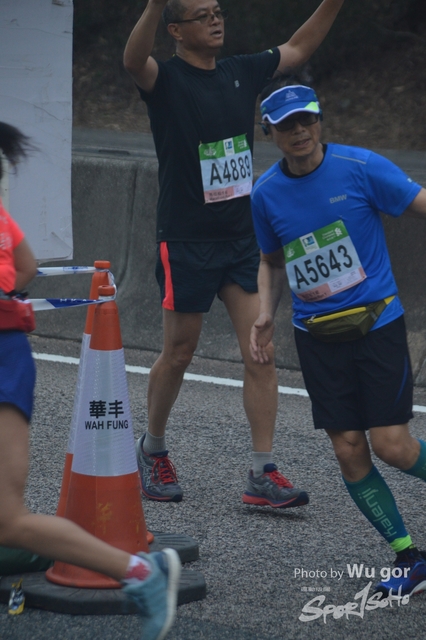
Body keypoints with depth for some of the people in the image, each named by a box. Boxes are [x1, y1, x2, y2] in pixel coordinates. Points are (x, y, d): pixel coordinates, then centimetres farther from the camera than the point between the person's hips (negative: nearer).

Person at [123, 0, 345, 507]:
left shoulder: (241, 73, 8)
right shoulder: (166, 80, -10)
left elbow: (299, 48, 23)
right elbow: (133, 61, -33)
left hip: (242, 236, 5)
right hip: (185, 241, -5)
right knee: (178, 354, 6)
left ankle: (262, 475, -3)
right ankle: (153, 450, 29)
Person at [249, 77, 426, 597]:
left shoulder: (360, 168, -9)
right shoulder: (266, 193, 3)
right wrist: (265, 315, 3)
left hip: (376, 323, -3)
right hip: (316, 336, 3)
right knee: (349, 451, -1)